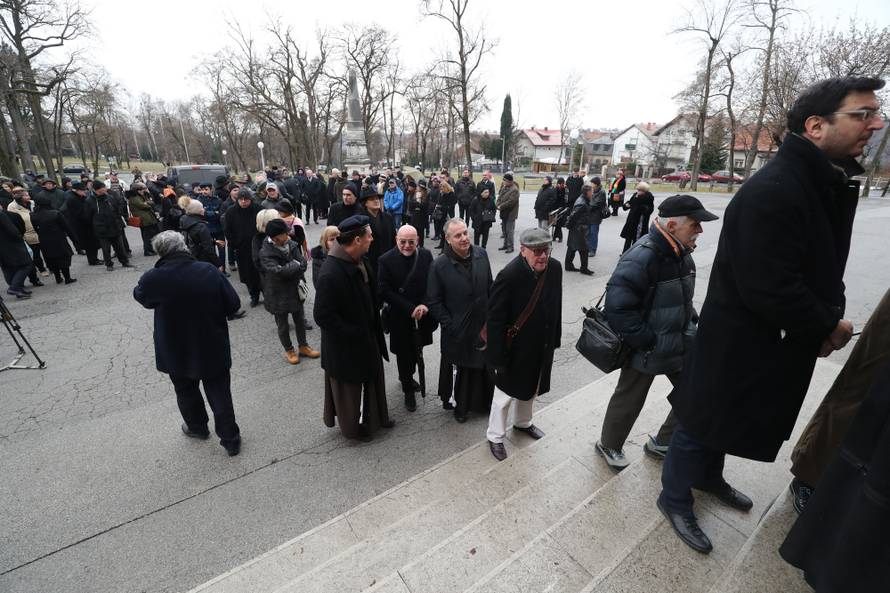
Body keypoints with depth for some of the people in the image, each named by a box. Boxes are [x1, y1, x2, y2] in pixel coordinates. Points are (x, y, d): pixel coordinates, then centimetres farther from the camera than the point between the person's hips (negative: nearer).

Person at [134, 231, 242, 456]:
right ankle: (231, 440, 21)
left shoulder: (153, 279, -18)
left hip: (176, 352, 0)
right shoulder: (210, 271, -18)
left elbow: (140, 295, 5)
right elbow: (233, 304, -11)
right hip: (214, 350, 0)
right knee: (220, 394, 12)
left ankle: (197, 427, 47)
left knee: (186, 391, 25)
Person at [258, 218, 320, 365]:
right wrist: (295, 265, -19)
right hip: (278, 294, -5)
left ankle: (303, 347, 37)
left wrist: (289, 269, -24)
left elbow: (303, 264, -11)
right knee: (283, 326, 12)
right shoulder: (265, 253, -21)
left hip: (295, 290, 5)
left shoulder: (291, 244, -6)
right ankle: (289, 351, 34)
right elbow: (278, 271, -33)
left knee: (300, 321, 18)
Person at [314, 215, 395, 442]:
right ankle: (353, 426, 40)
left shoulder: (359, 261, -4)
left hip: (366, 337, 8)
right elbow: (323, 316, -27)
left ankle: (375, 417, 47)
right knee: (351, 385, 15)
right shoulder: (331, 274, -31)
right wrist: (355, 334, -20)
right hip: (345, 346, -8)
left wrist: (374, 328, 8)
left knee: (371, 378, 24)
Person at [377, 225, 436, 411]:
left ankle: (407, 377, 50)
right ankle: (408, 390, 31)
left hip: (422, 315, 4)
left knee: (416, 350, 20)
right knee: (404, 354, 10)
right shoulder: (386, 260, -13)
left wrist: (425, 305, -16)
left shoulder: (426, 255, -3)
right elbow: (385, 292, -15)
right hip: (400, 318, -3)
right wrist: (410, 309, -19)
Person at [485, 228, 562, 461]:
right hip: (515, 350, -6)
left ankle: (523, 422, 53)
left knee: (531, 388, 27)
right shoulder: (509, 275, -27)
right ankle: (495, 436, 35)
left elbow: (556, 307, 4)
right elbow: (495, 320, -23)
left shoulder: (554, 268, -8)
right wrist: (498, 357, -19)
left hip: (542, 347, 6)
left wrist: (554, 341, 11)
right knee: (506, 393, 12)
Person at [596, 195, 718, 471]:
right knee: (629, 401, 10)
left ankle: (661, 443, 38)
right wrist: (648, 341, -24)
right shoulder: (642, 258, -26)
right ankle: (608, 445, 37)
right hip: (646, 350, -8)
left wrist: (693, 321, 7)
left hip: (681, 343, 8)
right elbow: (617, 308, -30)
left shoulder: (681, 252, 3)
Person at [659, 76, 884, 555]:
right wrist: (829, 325, -13)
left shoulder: (832, 185, 7)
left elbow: (823, 267, 13)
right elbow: (770, 290, -29)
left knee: (733, 417, 26)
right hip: (739, 343, -9)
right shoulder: (771, 192, -26)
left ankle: (709, 476, 51)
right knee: (705, 421, 8)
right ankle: (675, 499, 30)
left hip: (779, 339, 10)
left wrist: (829, 315, -3)